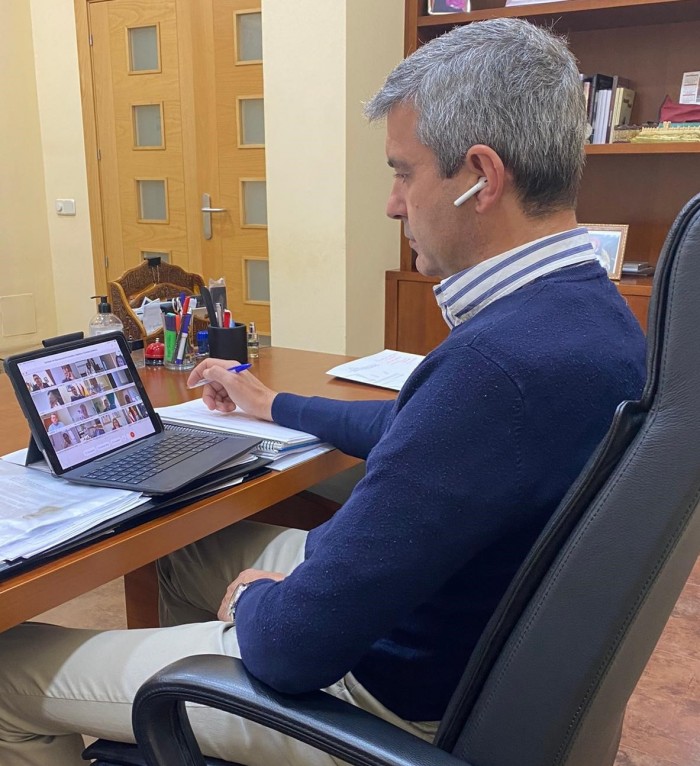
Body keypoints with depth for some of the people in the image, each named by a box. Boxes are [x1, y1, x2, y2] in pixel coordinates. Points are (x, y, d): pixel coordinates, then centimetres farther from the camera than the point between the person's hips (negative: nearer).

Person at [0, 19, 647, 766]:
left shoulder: (502, 362, -36)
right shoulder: (585, 305, -2)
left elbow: (294, 647, -30)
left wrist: (251, 601, -6)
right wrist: (275, 407, 24)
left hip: (384, 692, -9)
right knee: (179, 541, 27)